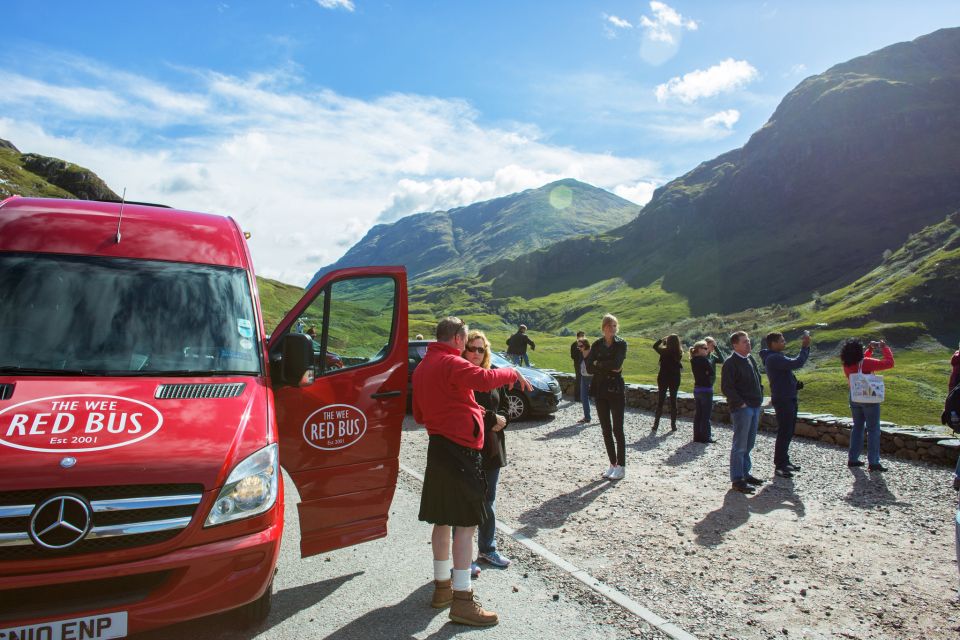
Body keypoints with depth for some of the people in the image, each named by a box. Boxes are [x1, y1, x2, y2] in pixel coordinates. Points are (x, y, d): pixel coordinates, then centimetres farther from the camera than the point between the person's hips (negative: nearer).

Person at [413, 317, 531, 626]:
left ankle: (442, 586, 27)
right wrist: (513, 373, -14)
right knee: (465, 523, -5)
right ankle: (462, 600, -2)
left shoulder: (422, 368, 15)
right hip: (460, 449, -9)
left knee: (442, 519, 16)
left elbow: (419, 415, 22)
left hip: (437, 448, 10)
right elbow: (485, 379, -30)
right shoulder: (451, 363, -14)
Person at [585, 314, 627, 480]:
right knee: (606, 430, 9)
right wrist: (608, 368, -12)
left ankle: (621, 467, 5)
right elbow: (589, 368, -3)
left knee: (617, 429, -3)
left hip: (615, 389, -4)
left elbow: (616, 364, -19)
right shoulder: (596, 345, 8)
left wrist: (598, 364, -7)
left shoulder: (621, 344, -3)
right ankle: (613, 464, 19)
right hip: (600, 390, 4)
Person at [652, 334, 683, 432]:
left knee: (660, 401, 7)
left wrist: (662, 339, 6)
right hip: (675, 379, 1)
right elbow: (680, 367, 6)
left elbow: (655, 346, 6)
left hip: (663, 378, -1)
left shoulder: (664, 351, -13)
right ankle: (673, 425, 12)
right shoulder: (679, 353, -8)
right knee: (673, 401, 10)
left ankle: (656, 424, 5)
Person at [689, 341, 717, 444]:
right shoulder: (704, 360, -18)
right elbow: (712, 372, -17)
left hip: (697, 389, 8)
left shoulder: (694, 360, 6)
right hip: (706, 390, -8)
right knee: (706, 415, 1)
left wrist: (708, 353, 5)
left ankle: (697, 436, 19)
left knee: (698, 414, 13)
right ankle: (706, 437, 6)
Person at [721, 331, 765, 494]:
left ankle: (745, 473, 28)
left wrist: (760, 398, 14)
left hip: (755, 407, 9)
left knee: (749, 444, 16)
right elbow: (726, 387, -18)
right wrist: (741, 403, -18)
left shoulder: (750, 359, 14)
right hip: (742, 408, -9)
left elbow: (758, 380, 26)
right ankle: (737, 480, 1)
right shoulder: (730, 363, -13)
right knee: (740, 445, -5)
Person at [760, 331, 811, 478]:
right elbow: (797, 363, -29)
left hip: (789, 399, 11)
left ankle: (784, 461, 30)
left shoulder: (777, 357, 14)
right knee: (784, 433, -6)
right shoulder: (773, 358, -21)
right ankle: (779, 466, 1)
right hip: (782, 400, -11)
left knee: (788, 431, 18)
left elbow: (795, 363, 25)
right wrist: (805, 347, -22)